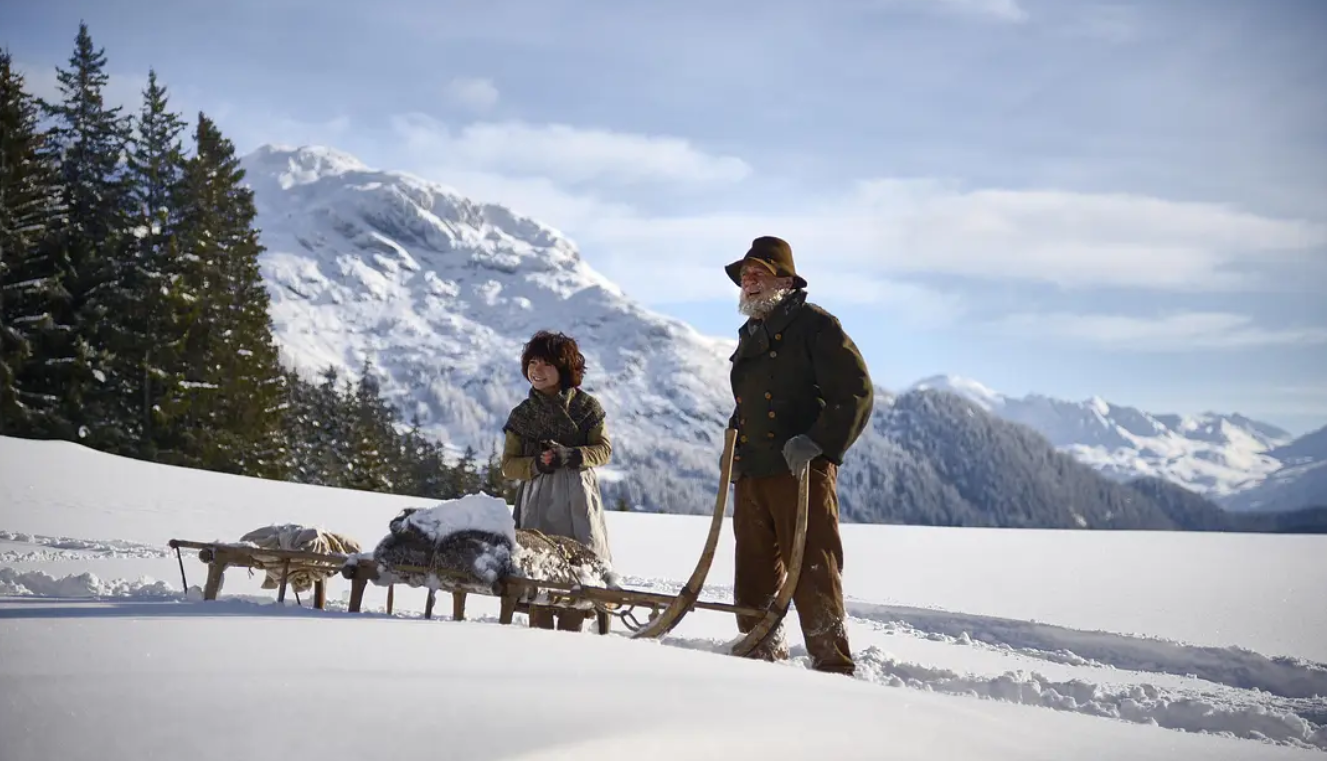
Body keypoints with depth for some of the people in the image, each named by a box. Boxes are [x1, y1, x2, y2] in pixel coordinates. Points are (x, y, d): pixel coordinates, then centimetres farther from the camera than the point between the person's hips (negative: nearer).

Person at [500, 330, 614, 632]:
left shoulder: (586, 406, 5)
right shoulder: (521, 415, 10)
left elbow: (604, 449, 2)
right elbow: (508, 465, 8)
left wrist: (570, 455, -16)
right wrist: (536, 464, -13)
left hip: (578, 496, -1)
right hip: (538, 499, 1)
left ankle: (570, 634, 0)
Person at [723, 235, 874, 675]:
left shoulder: (814, 325, -3)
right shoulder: (749, 336, 22)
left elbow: (856, 391, -11)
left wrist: (818, 442, -19)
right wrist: (734, 449, 19)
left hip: (803, 472, -8)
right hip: (750, 474, 8)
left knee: (812, 572, -10)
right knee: (754, 573, 10)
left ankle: (832, 664, -5)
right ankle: (762, 657, 19)